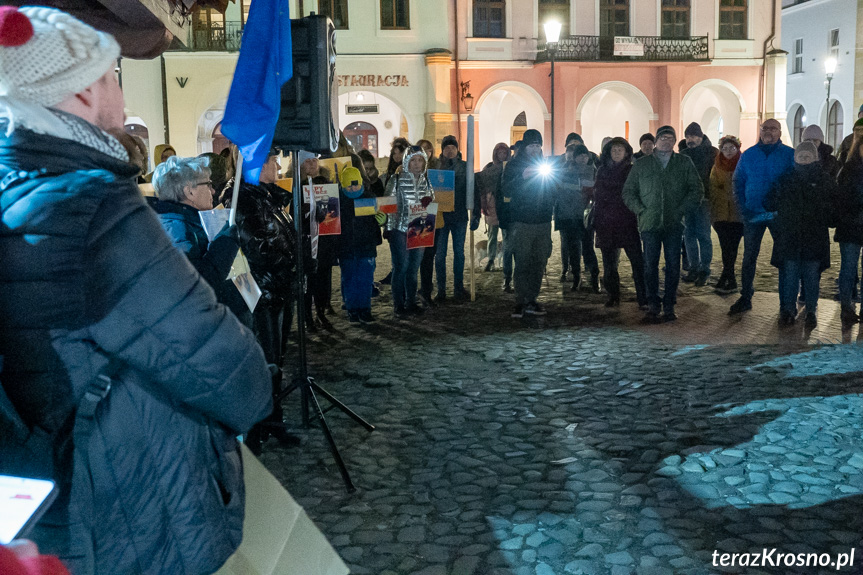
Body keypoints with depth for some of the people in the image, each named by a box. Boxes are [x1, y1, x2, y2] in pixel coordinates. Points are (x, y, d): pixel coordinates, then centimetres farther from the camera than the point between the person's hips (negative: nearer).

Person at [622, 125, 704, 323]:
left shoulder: (685, 163, 9)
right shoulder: (641, 165, 11)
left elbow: (697, 191, 7)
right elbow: (628, 192, 12)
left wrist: (679, 210, -5)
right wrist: (641, 210, -3)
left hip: (674, 224, 0)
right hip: (649, 224, 0)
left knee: (673, 265, 2)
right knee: (650, 265, -1)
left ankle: (669, 306, 10)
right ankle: (653, 306, 6)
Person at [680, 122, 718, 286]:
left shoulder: (710, 152, 1)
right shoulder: (684, 154, 13)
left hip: (702, 198, -5)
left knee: (703, 235, -4)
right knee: (689, 235, 7)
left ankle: (704, 270, 2)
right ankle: (694, 268, 15)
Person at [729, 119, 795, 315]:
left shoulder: (790, 155, 0)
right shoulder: (748, 155, 6)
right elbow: (737, 182, 8)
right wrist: (743, 208, -4)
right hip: (753, 215, 2)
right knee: (749, 258, 6)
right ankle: (745, 298, 14)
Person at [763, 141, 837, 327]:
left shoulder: (824, 180, 4)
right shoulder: (785, 179, 5)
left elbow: (834, 206, 4)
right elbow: (769, 204, 8)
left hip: (815, 238, 0)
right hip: (789, 236, 1)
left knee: (812, 276, 5)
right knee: (790, 275, 4)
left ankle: (811, 311, 18)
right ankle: (788, 309, 17)